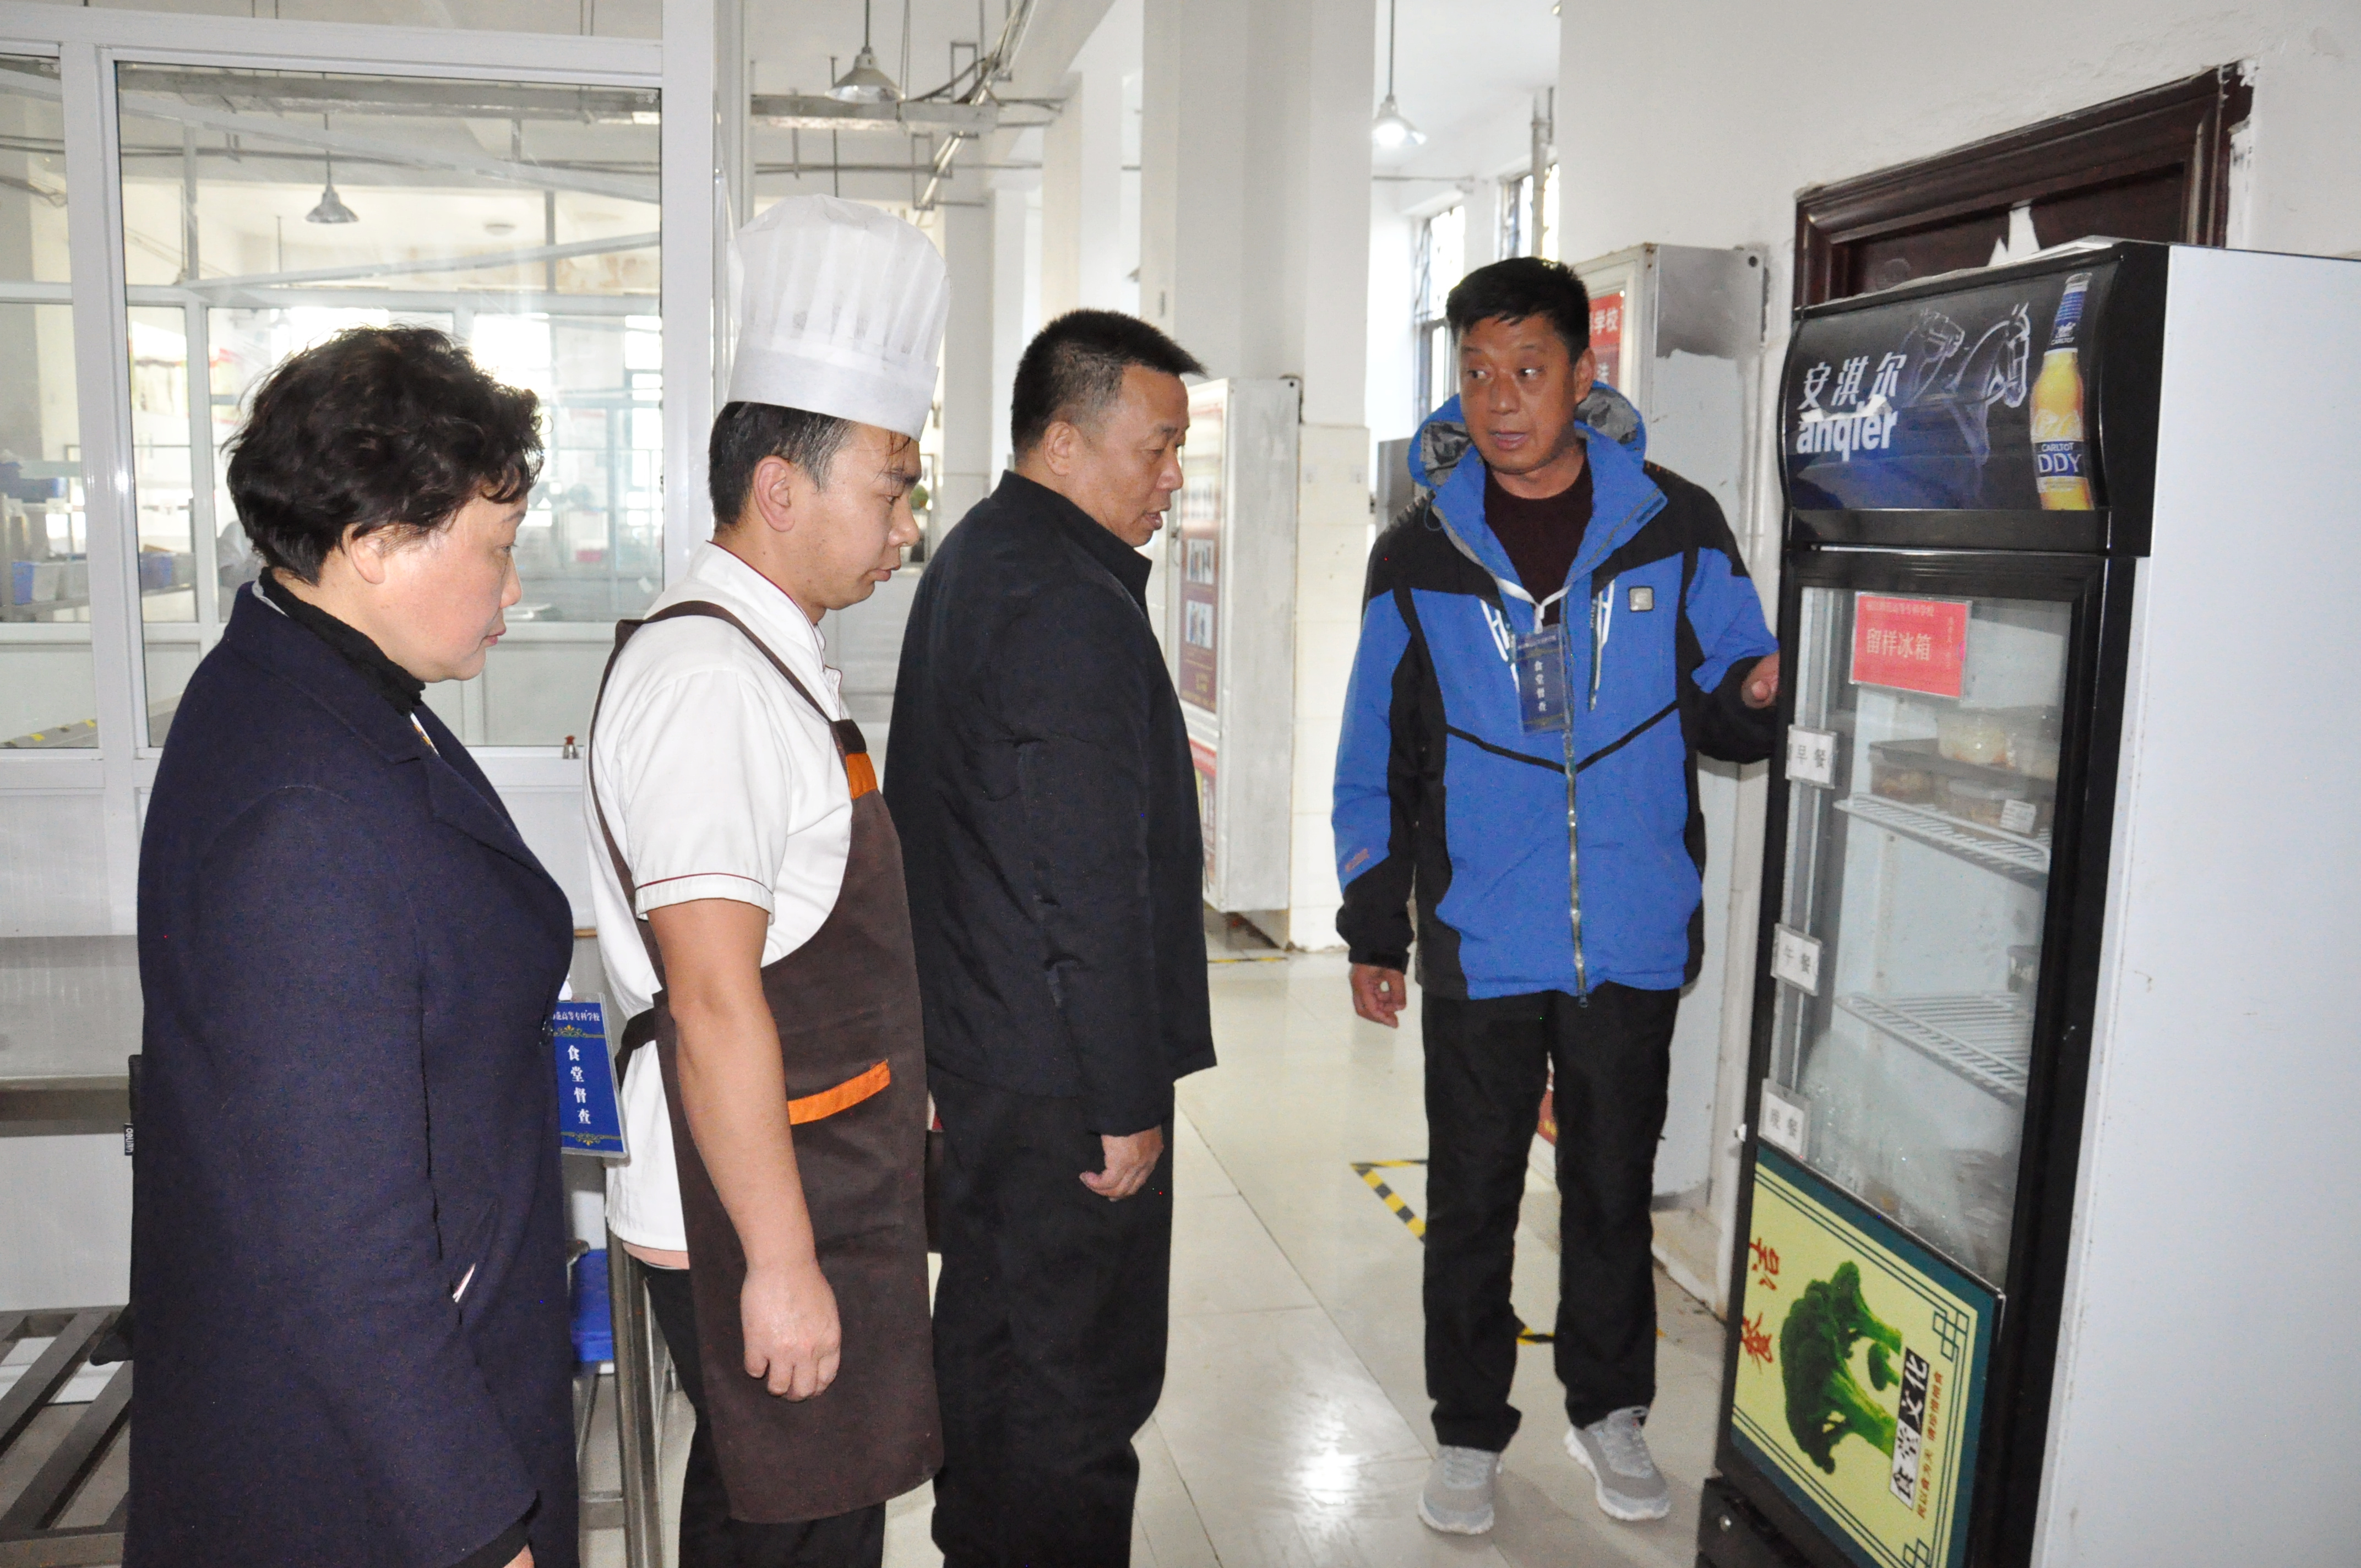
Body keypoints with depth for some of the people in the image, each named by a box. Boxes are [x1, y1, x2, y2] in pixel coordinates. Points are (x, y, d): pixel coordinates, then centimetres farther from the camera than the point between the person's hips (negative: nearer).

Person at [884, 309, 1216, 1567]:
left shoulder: (970, 558, 11)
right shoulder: (1076, 610, -22)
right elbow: (1094, 887, -23)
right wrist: (1127, 1106, -18)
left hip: (971, 1039, 10)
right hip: (1061, 1077, -10)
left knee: (986, 1332, 23)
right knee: (1081, 1373, 4)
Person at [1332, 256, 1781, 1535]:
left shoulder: (1677, 529, -1)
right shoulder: (1419, 555, 0)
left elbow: (1722, 698, 5)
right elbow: (1377, 755, 4)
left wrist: (1755, 699, -20)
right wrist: (1373, 928, 4)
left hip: (1634, 935, 0)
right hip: (1479, 941, 0)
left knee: (1613, 1185, 16)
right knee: (1471, 1196, 11)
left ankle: (1609, 1411, 37)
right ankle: (1469, 1431, 30)